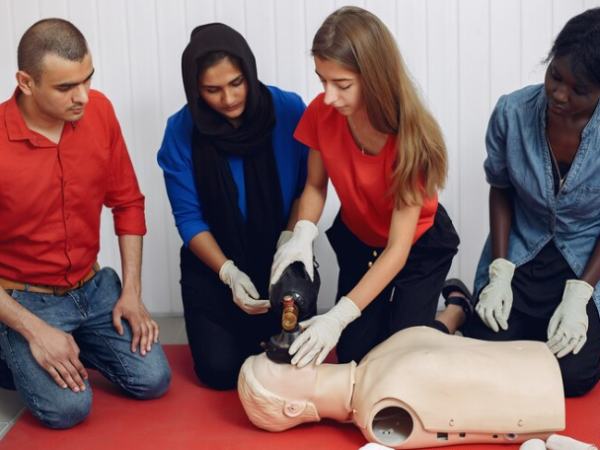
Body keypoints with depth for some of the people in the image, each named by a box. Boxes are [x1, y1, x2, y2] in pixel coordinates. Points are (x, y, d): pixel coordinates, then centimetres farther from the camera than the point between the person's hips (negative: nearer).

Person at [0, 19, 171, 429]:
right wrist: (35, 330, -20)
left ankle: (75, 349, 20)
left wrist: (132, 292, -2)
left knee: (153, 380, -6)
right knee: (68, 407, -20)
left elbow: (127, 202, 3)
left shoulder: (99, 111, -9)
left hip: (94, 288, 5)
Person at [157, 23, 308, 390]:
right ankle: (236, 330, 29)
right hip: (214, 266, 0)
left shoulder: (290, 111, -15)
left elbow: (307, 187, -5)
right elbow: (188, 217, -10)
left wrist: (290, 239, -20)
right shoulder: (182, 131, -14)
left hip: (280, 260, 0)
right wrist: (230, 273, -20)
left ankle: (264, 333, 26)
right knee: (221, 371, -5)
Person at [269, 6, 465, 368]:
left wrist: (339, 316, -41)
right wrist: (302, 236, -28)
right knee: (355, 357, 2)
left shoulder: (410, 135, -34)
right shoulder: (322, 114, -23)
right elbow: (316, 186, -6)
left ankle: (457, 308, 21)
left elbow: (398, 249, -33)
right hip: (357, 240, 4)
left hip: (420, 246, -4)